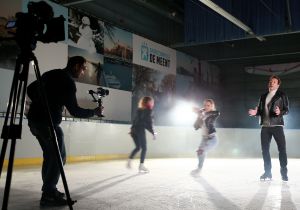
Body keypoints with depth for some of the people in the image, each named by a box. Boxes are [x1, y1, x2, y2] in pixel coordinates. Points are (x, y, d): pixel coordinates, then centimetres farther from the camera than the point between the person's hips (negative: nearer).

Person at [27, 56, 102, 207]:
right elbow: (74, 111, -12)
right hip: (48, 121, -9)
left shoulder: (51, 74, 14)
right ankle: (48, 194, -6)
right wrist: (94, 112, 1)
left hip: (34, 119, 9)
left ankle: (48, 189, 20)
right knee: (59, 156, -4)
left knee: (49, 154, 16)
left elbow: (30, 89, 19)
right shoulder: (68, 81, -12)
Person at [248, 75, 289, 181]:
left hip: (277, 125, -4)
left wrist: (280, 112, -23)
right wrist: (255, 112, -3)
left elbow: (287, 110, -3)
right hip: (265, 126, 4)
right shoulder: (263, 96, 16)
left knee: (282, 148, -5)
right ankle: (267, 172, 14)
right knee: (265, 149, 5)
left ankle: (284, 172, 4)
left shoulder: (282, 95, 3)